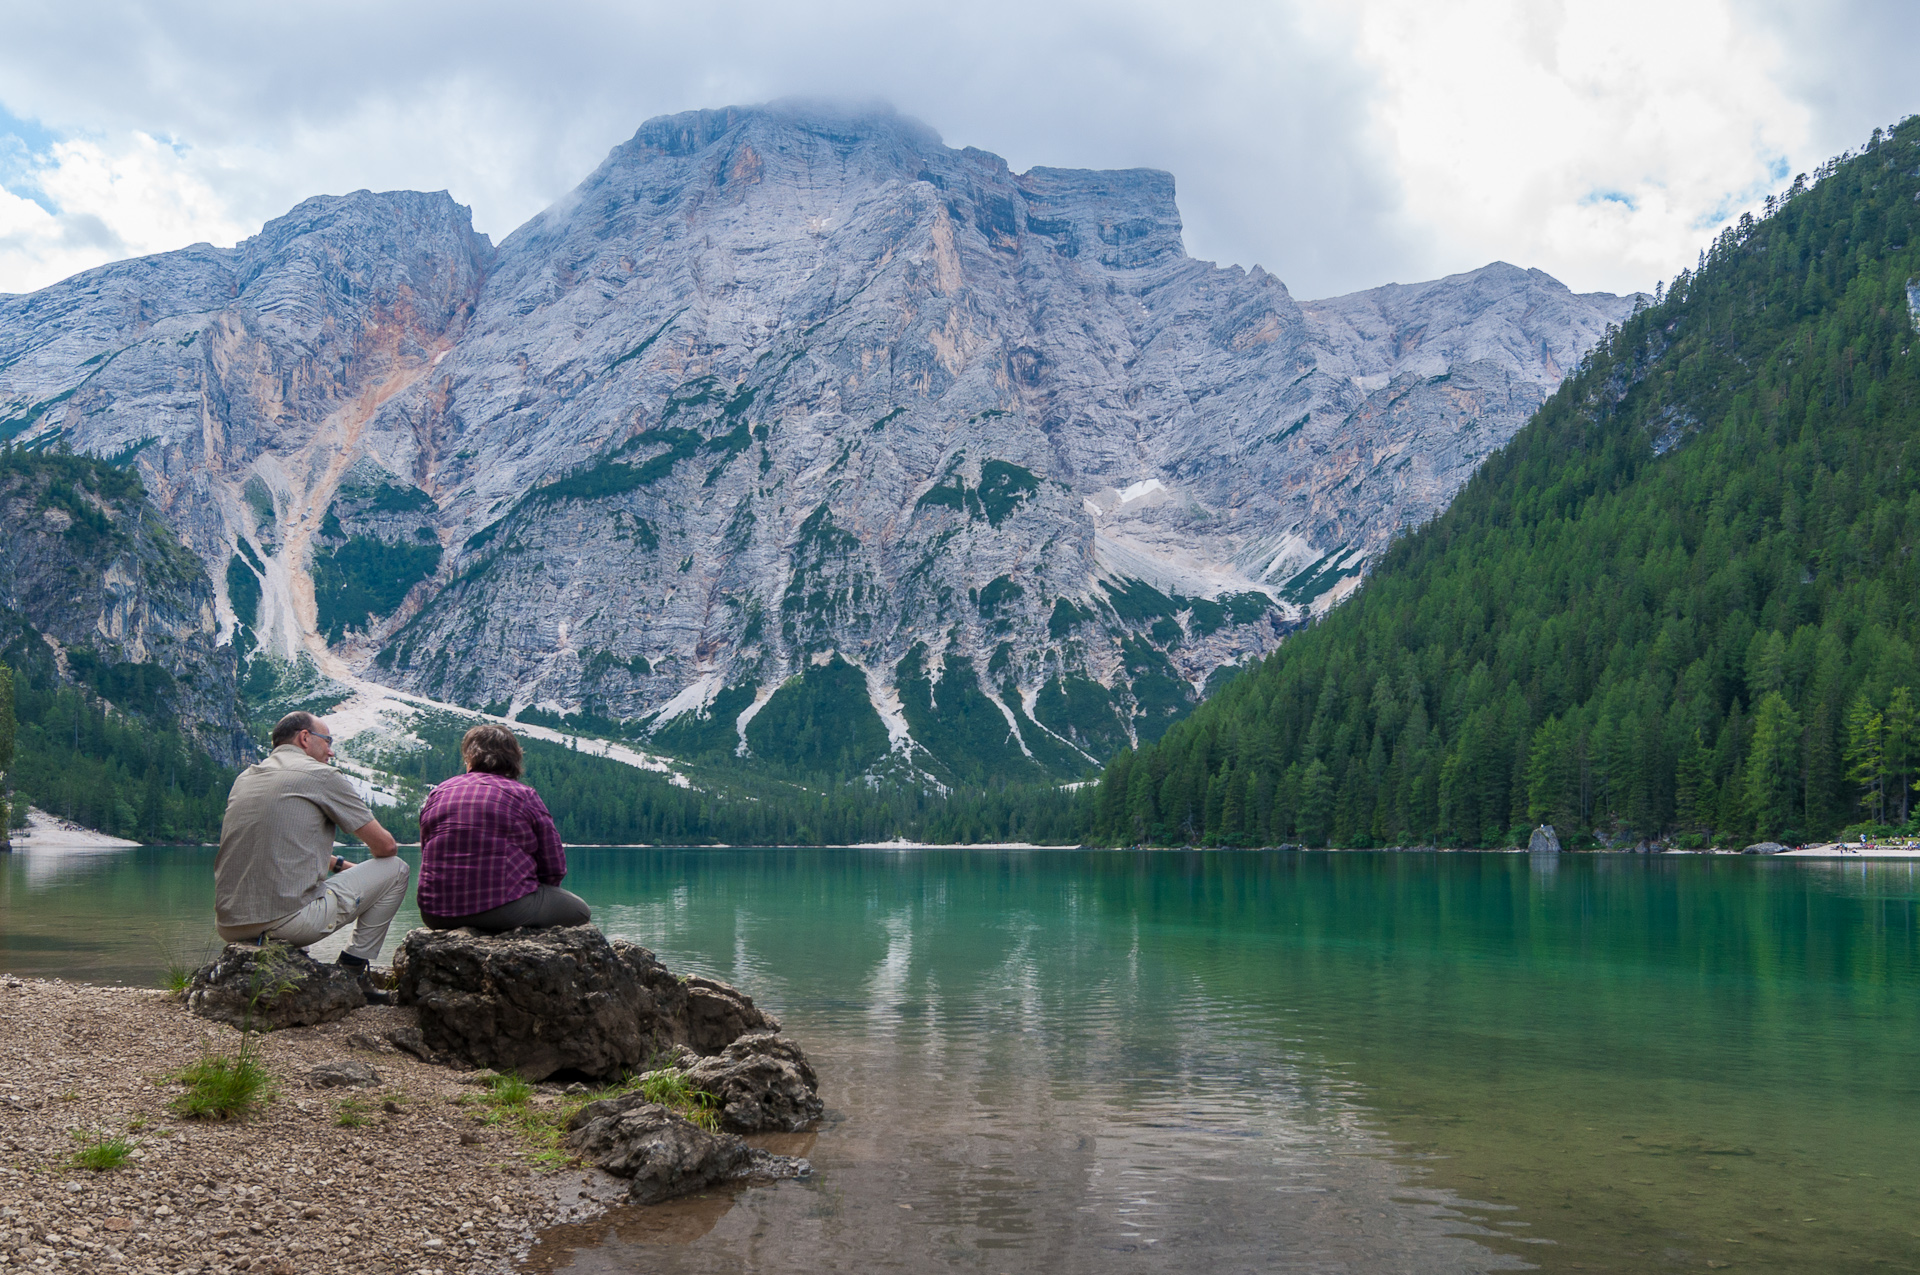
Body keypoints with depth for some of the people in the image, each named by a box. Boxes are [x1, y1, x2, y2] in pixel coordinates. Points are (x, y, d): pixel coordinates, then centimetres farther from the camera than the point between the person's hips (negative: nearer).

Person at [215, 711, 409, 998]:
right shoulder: (322, 775, 0)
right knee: (395, 869, 10)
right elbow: (385, 845, 3)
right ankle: (352, 972, 11)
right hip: (289, 921, -7)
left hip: (229, 928, 7)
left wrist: (337, 863, 37)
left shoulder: (245, 777, 18)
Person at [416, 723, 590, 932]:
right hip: (505, 910, -6)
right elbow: (554, 868, -1)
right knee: (580, 911, 16)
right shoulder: (524, 796, -1)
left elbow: (426, 853, 17)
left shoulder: (437, 794, 10)